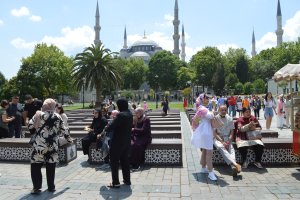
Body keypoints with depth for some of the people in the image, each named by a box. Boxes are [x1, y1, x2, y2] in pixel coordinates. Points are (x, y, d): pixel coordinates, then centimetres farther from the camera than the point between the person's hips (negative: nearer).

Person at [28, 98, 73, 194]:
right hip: (52, 146, 3)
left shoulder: (39, 115, -5)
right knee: (51, 167, 13)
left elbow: (30, 127, -2)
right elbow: (63, 130, 9)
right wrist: (69, 139, 23)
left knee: (35, 166, 10)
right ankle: (51, 186, 21)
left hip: (39, 145, -2)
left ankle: (36, 187, 8)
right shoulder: (58, 117, 3)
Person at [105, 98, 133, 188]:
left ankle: (115, 183, 8)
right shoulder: (130, 114, 5)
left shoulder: (121, 115, -22)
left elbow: (112, 126, -24)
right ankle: (127, 180, 25)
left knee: (114, 162, 4)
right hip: (127, 141, 8)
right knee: (125, 160, 18)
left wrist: (106, 129, -2)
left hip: (118, 142, -8)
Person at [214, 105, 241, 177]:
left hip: (227, 138, 3)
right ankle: (235, 164, -48)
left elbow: (231, 132, 6)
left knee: (231, 148, -28)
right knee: (221, 147, -33)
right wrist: (222, 142, -18)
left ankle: (233, 166, -49)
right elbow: (214, 133, -7)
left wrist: (228, 141, -11)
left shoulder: (229, 118, 6)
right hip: (218, 138, -3)